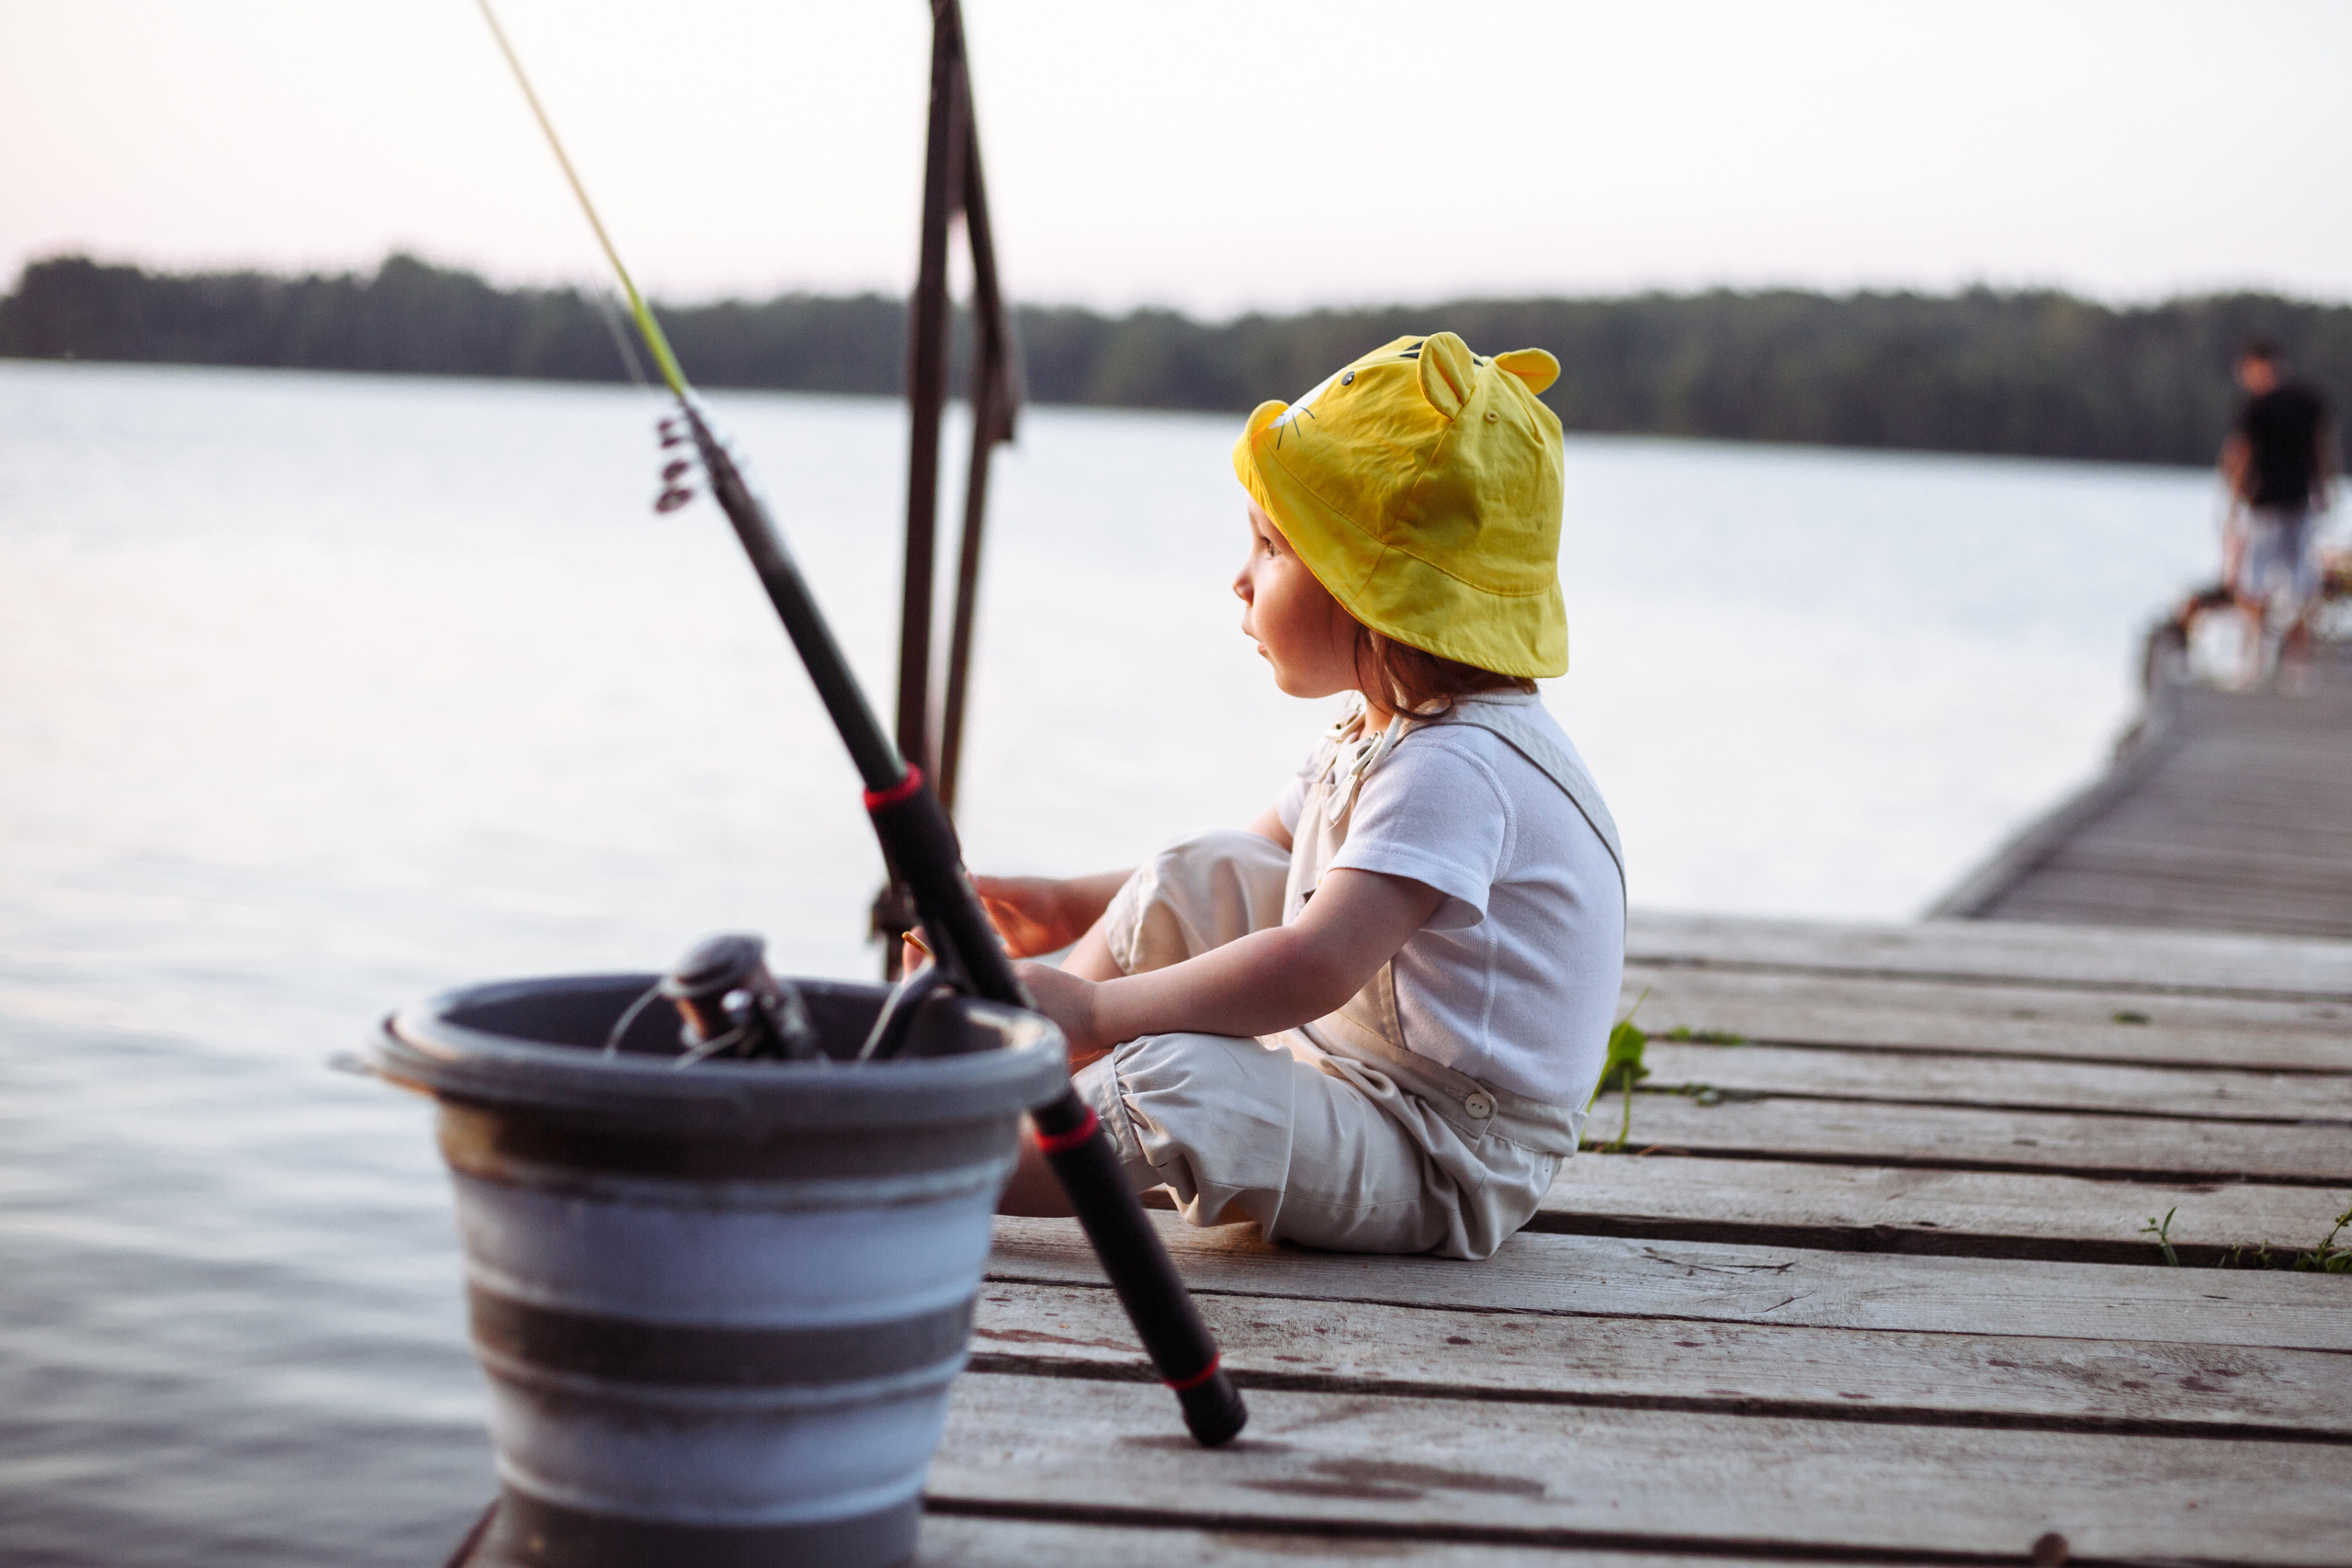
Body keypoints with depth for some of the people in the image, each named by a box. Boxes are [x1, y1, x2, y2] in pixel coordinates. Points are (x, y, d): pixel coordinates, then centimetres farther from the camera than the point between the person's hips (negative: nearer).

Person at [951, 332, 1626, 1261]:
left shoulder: (1456, 769, -25)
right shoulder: (1374, 729, 9)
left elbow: (1317, 968, -36)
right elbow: (1258, 866, 23)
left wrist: (1097, 1009, -33)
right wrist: (1068, 908, 13)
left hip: (1435, 1170, -11)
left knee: (1172, 1080, -33)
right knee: (1193, 879, 9)